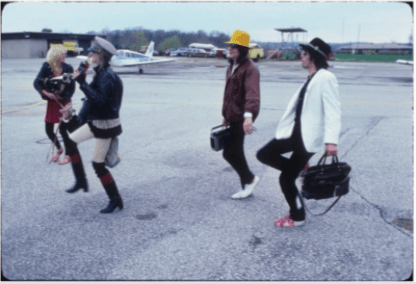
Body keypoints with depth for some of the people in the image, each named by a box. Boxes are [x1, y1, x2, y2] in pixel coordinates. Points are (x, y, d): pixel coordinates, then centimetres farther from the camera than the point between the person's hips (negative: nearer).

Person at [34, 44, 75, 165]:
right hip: (51, 103, 2)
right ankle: (59, 149, 32)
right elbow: (36, 83, -12)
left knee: (62, 129, -5)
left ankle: (67, 154, 14)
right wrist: (46, 93, -26)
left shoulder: (68, 68, -8)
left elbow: (72, 87, -7)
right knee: (49, 130, 5)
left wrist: (63, 97, -19)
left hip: (64, 102, -2)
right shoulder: (47, 67, -8)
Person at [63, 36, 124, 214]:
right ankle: (81, 181, 26)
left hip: (105, 125, -10)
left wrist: (82, 82, -31)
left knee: (98, 164, -1)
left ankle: (115, 199, 13)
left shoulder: (107, 76, -22)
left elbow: (99, 99, -32)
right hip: (95, 122, 10)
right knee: (71, 140, 18)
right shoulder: (101, 73, 7)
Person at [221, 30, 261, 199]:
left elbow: (252, 94, -30)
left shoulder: (250, 69, -15)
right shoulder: (231, 68, 16)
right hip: (233, 118, 10)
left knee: (230, 153, -8)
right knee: (236, 153, 13)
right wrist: (226, 116, 25)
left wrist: (249, 116, -44)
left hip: (241, 119, -10)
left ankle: (249, 179, 13)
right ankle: (246, 186, 25)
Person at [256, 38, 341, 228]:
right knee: (264, 154, 6)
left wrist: (331, 140, -31)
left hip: (309, 136, -9)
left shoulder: (326, 78, -14)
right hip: (295, 132, 9)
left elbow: (333, 111, -22)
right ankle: (301, 169, 19)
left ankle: (297, 217, 20)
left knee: (286, 178, -2)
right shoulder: (311, 79, 14)